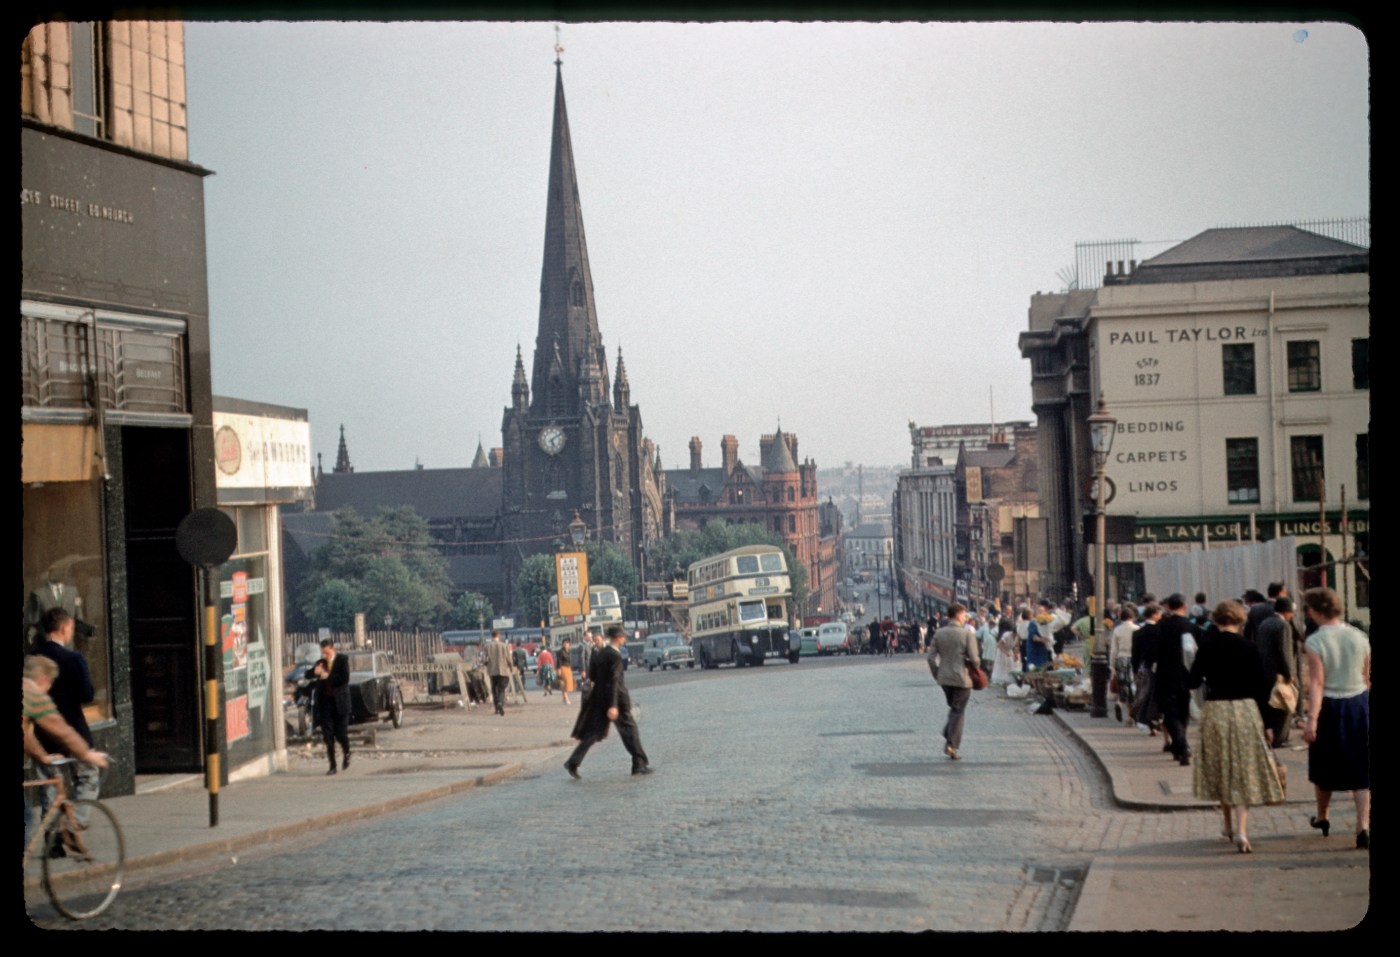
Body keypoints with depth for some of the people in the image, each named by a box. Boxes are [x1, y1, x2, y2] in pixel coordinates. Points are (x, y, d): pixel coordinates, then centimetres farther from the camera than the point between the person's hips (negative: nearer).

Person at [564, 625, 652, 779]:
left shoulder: (599, 653, 8)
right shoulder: (615, 656, -17)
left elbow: (592, 677, 14)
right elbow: (613, 681, -22)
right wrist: (613, 705, -24)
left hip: (599, 699, 7)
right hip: (616, 698, -7)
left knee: (592, 732, 8)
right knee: (629, 730, 6)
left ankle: (573, 763, 0)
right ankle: (640, 764, 11)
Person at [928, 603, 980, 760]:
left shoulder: (938, 634, 2)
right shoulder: (968, 634, -12)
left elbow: (931, 657, 2)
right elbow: (974, 659, -14)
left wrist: (937, 675, 12)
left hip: (944, 678, 5)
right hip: (962, 678, -5)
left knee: (953, 709, 22)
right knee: (958, 712, 3)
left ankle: (948, 738, 13)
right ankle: (952, 744, -2)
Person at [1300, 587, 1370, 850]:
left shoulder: (1314, 642, -14)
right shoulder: (1360, 638, 0)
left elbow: (1317, 683, -21)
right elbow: (1366, 678, 8)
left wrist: (1311, 719, -23)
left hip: (1329, 706, -3)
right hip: (1359, 703, 3)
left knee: (1325, 768, 17)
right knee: (1361, 770, 6)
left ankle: (1322, 817, 37)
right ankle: (1363, 826, -5)